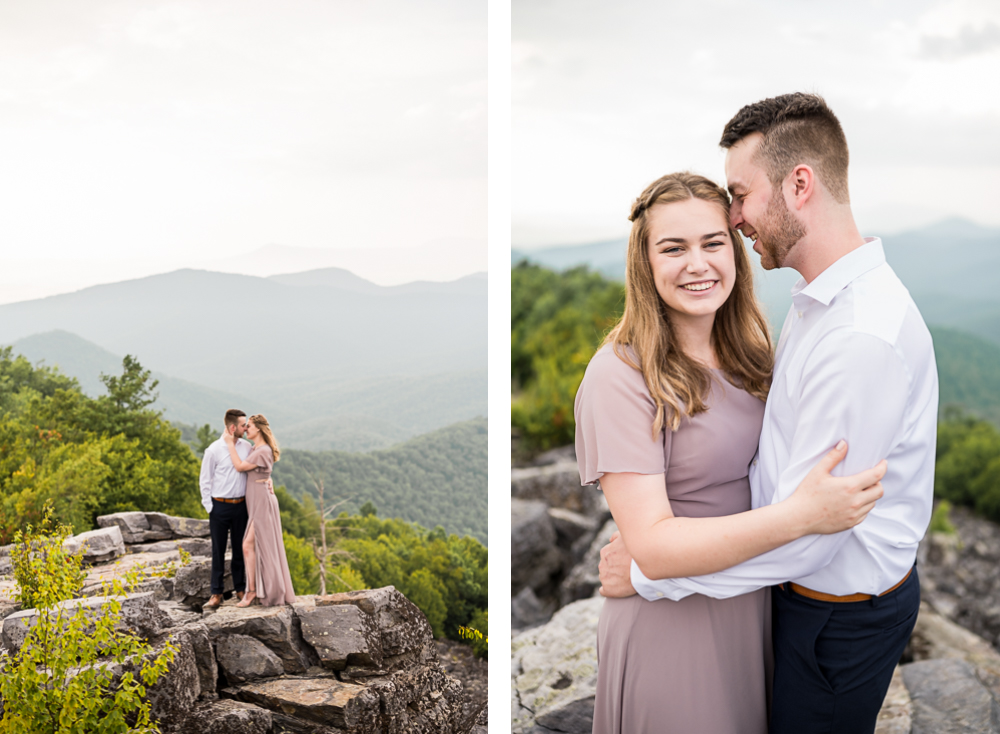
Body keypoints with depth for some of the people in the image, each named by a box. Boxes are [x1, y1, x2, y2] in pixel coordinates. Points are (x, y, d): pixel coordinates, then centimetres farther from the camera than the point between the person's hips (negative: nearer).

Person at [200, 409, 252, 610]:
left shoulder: (247, 447, 4)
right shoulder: (214, 450, -7)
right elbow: (205, 481, -2)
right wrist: (209, 508, -5)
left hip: (241, 505, 3)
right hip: (220, 506, -3)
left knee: (240, 548, 10)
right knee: (218, 551, 3)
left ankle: (240, 589, 21)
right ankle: (216, 593, 10)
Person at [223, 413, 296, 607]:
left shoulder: (264, 451, -16)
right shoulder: (254, 449, 14)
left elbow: (240, 466, -16)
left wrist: (231, 443, -10)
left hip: (262, 502, -9)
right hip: (255, 503, 9)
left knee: (249, 545, -10)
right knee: (261, 547, 11)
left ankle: (252, 591, -5)